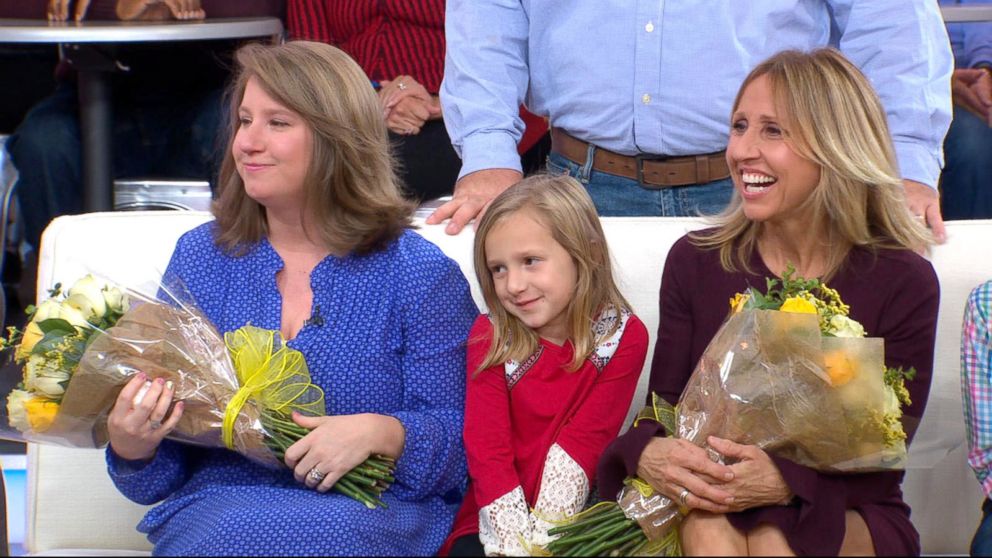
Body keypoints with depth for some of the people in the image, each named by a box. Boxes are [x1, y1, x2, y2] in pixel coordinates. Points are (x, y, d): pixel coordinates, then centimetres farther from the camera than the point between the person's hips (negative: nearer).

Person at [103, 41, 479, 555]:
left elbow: (461, 439, -1)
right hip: (217, 506, 2)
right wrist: (132, 447, -12)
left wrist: (381, 434, -20)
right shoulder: (201, 257, 11)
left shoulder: (418, 272, 2)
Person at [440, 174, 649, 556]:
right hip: (498, 519, 0)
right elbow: (486, 448, -10)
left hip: (575, 515, 0)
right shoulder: (489, 336, -2)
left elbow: (583, 443, -10)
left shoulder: (623, 337, -4)